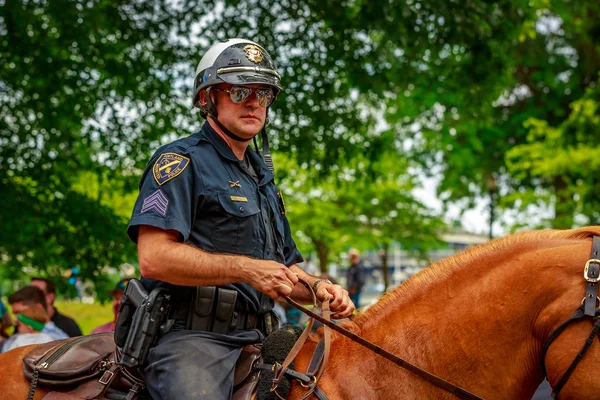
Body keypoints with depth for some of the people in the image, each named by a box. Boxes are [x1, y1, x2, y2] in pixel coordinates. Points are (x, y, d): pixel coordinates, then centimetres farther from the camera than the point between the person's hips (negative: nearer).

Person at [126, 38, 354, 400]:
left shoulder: (262, 178, 24)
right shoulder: (182, 162, -2)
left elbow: (283, 269, 29)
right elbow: (154, 258, -16)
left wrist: (318, 288, 7)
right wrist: (246, 268, -17)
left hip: (256, 338, 8)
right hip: (191, 335, -8)